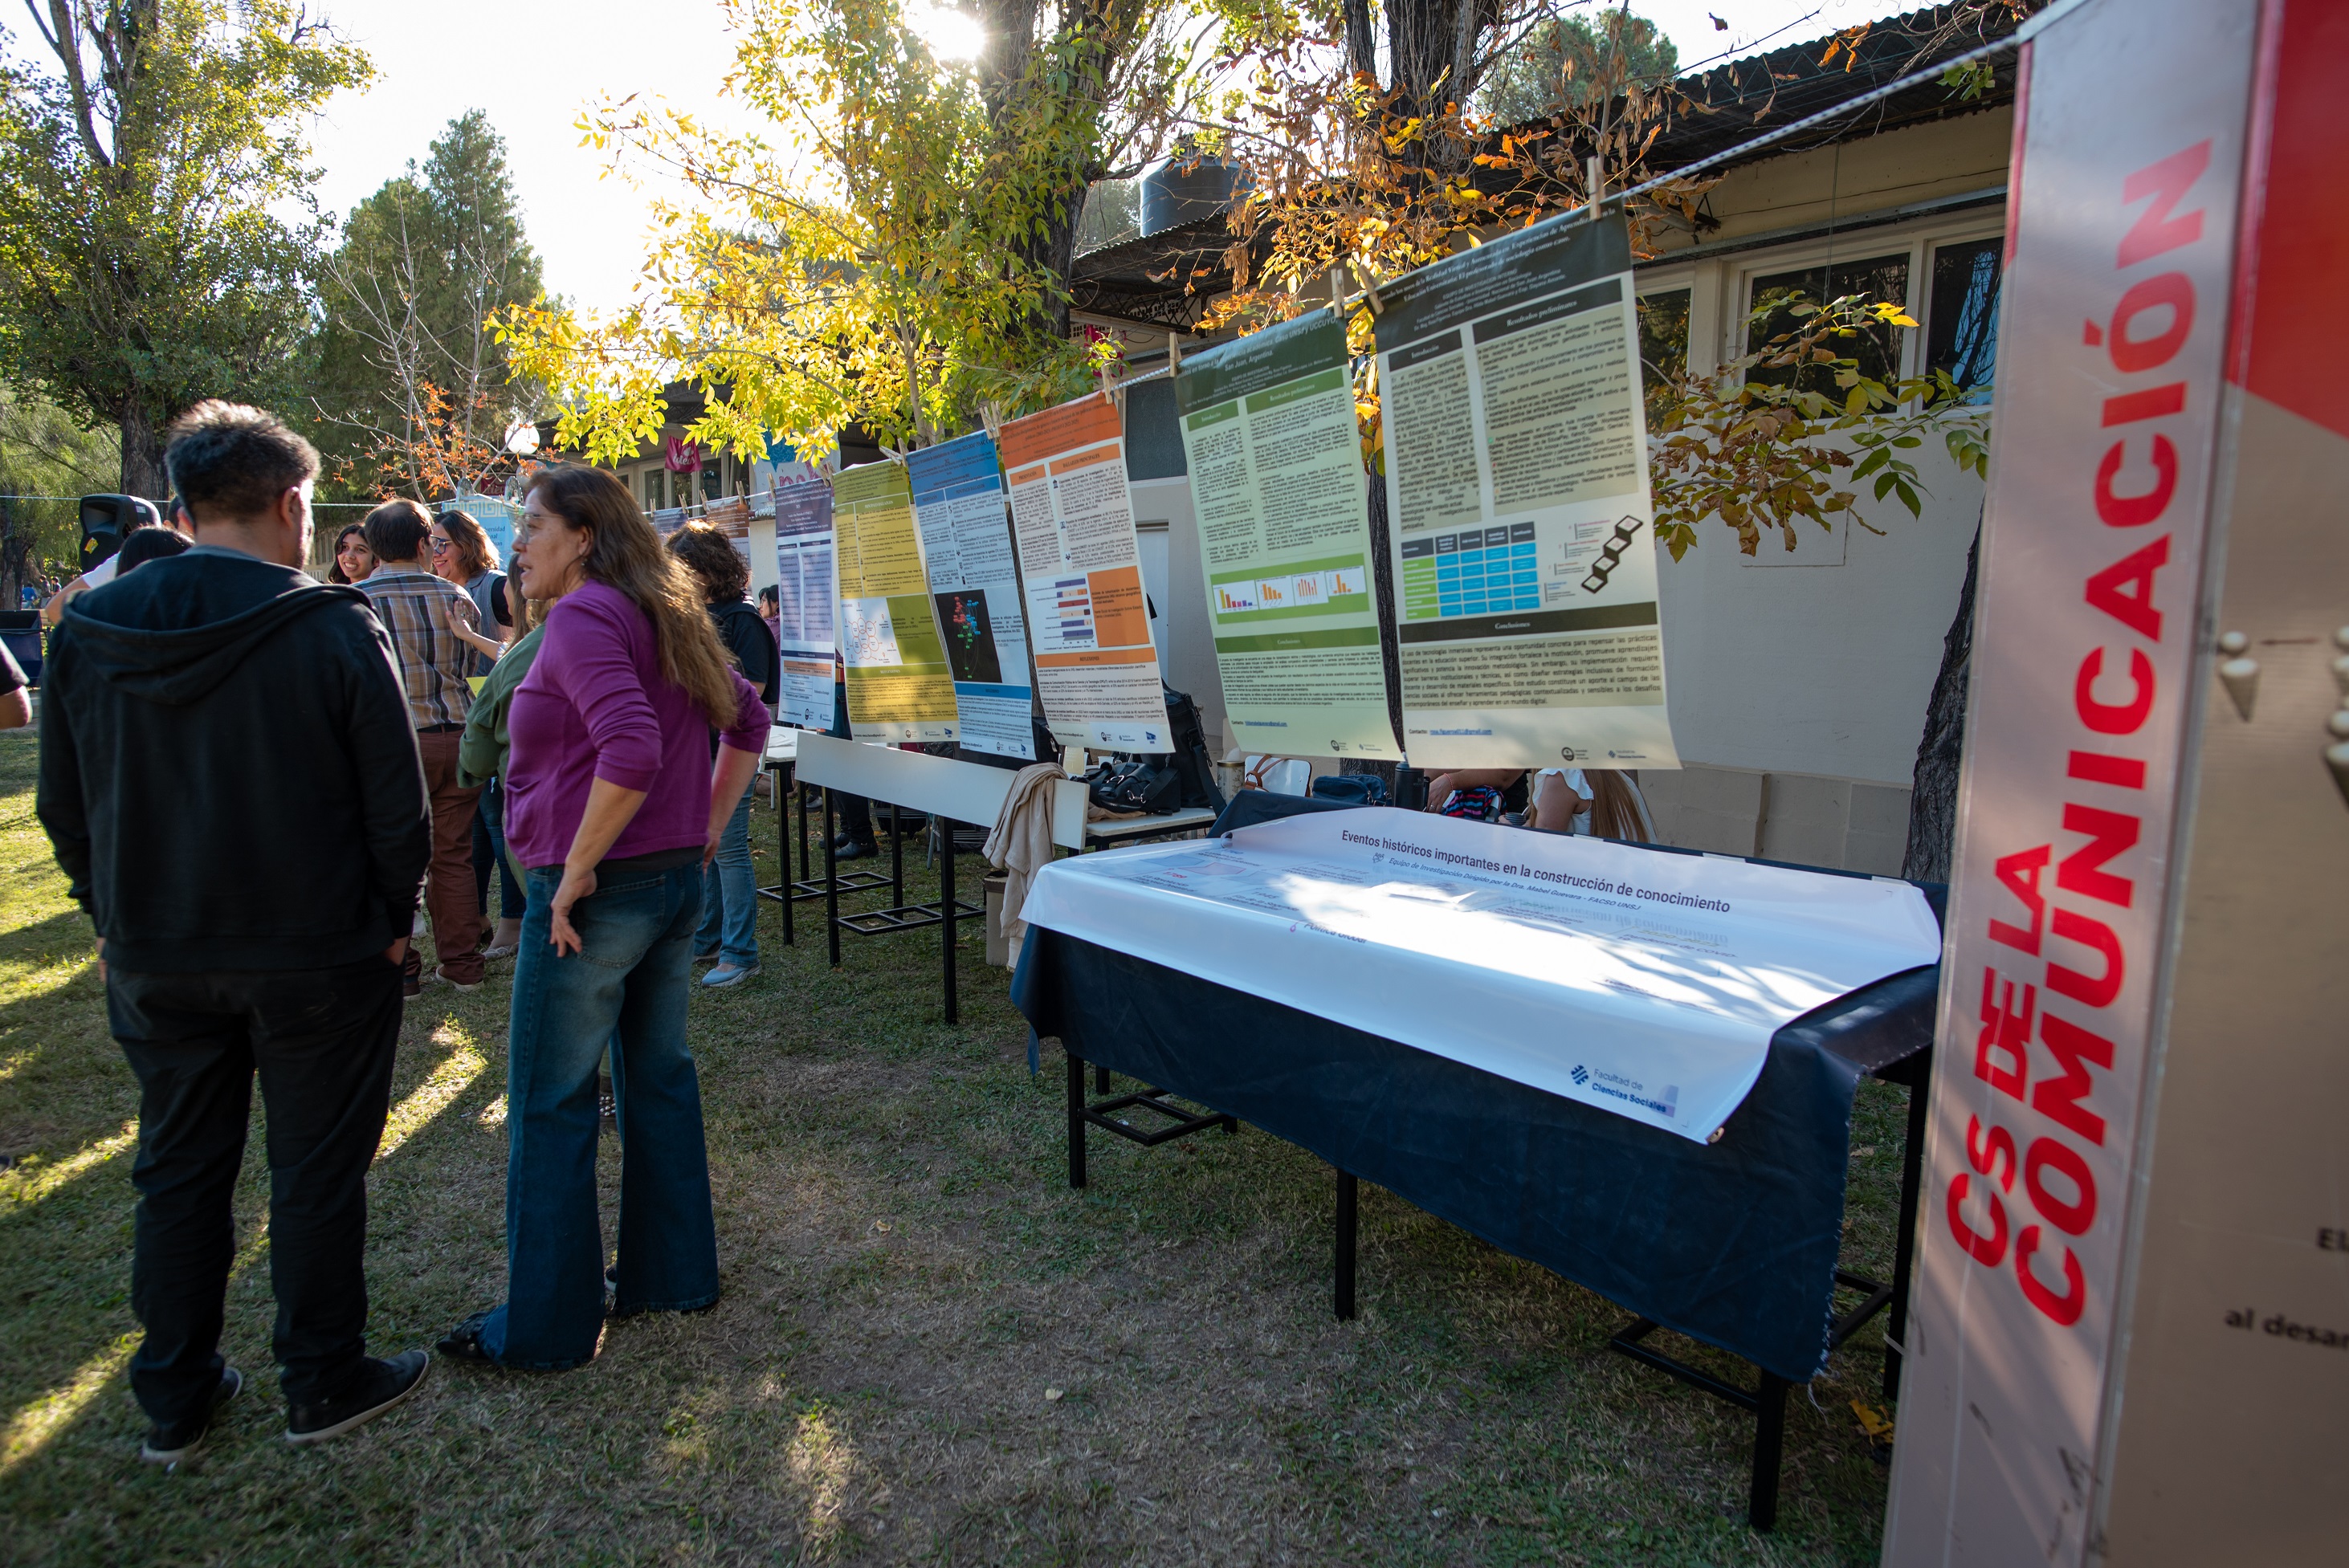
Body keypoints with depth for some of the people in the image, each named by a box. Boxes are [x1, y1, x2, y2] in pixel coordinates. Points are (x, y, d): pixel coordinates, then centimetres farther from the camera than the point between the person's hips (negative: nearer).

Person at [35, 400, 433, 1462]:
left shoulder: (88, 631, -1)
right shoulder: (334, 629, -16)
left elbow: (62, 807, 7)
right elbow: (397, 806, -13)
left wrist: (119, 919, 17)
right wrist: (389, 922, 1)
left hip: (154, 961, 4)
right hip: (315, 956, -4)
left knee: (178, 1174, 18)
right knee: (316, 1174, 10)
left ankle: (174, 1401, 32)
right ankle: (323, 1385, 25)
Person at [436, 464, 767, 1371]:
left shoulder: (583, 618, -15)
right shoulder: (667, 617, 12)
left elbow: (631, 749, -29)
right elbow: (749, 721, 19)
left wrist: (578, 868, -20)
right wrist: (709, 827, 16)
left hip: (597, 891, -9)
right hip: (679, 881, 9)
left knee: (550, 1105, 4)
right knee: (659, 1075, 17)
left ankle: (546, 1326, 18)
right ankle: (675, 1276, 30)